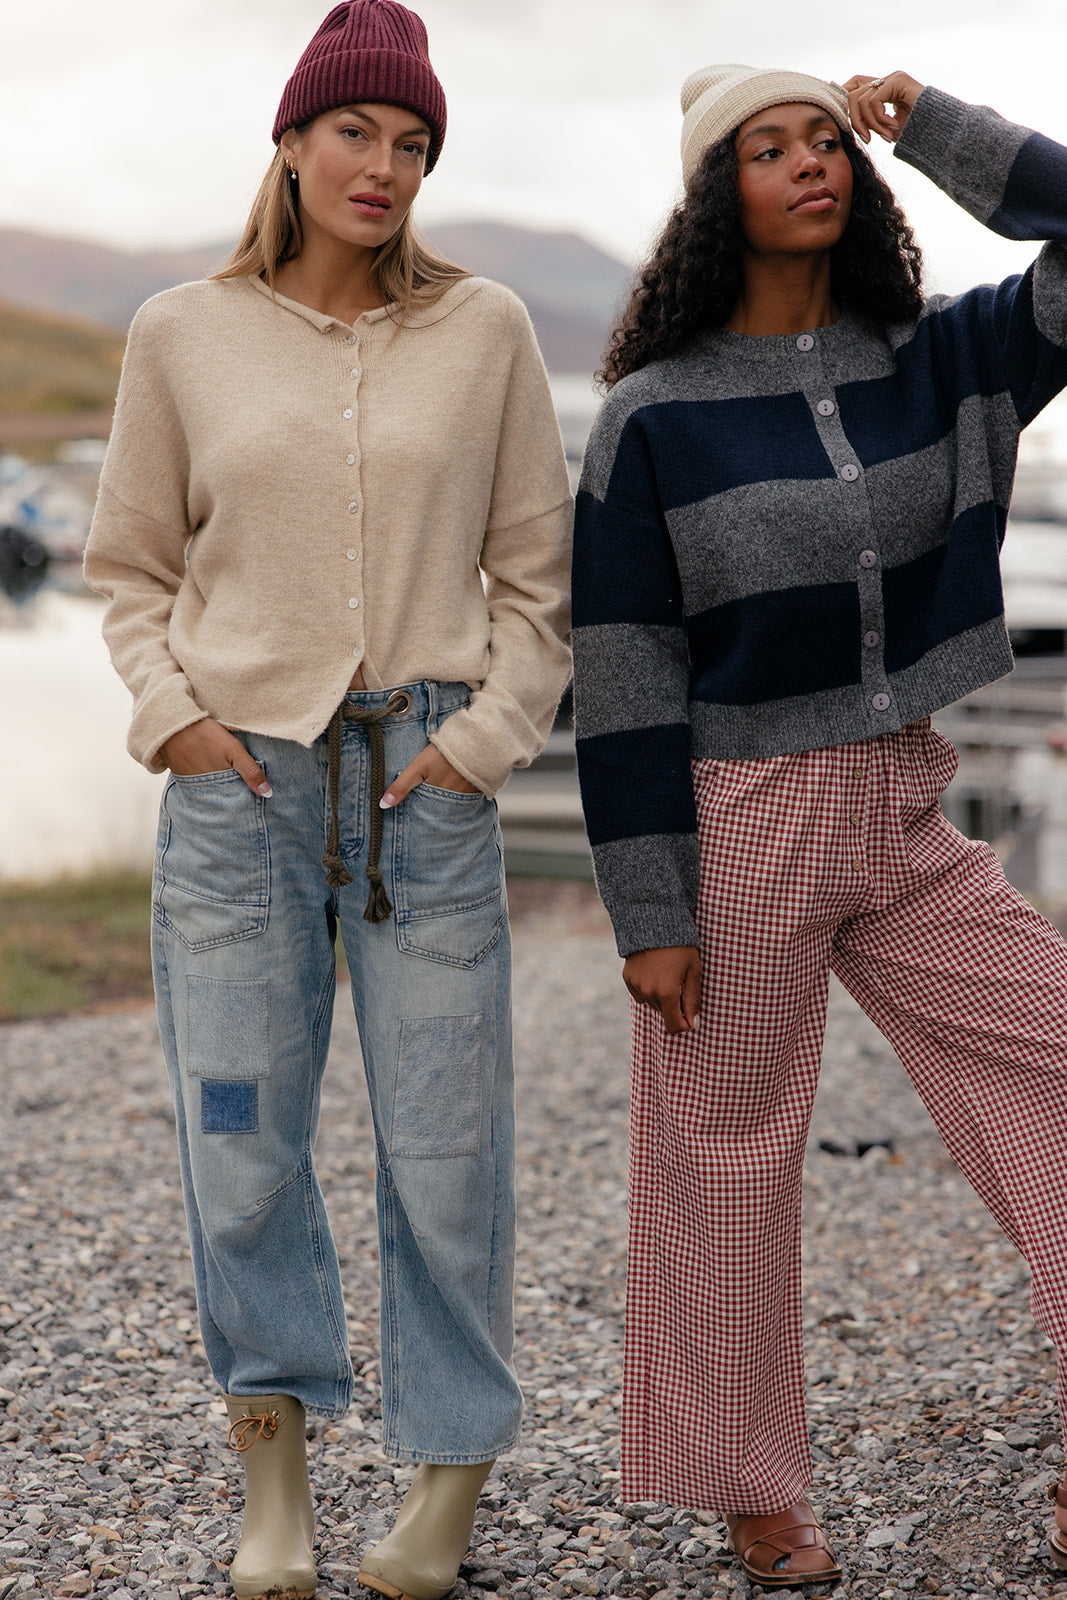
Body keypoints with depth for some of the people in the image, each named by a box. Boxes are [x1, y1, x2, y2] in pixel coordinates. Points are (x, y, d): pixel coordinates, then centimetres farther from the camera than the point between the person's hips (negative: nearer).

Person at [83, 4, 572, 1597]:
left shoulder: (484, 331, 3)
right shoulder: (184, 335, 5)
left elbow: (539, 571, 8)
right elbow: (131, 565, 13)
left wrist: (488, 732, -2)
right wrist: (171, 712, -1)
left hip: (424, 777, 0)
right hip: (237, 777, 1)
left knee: (444, 1137, 2)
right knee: (241, 1140, 3)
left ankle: (453, 1467, 21)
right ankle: (272, 1464, 23)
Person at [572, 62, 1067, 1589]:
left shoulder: (936, 362, 6)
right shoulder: (654, 415, -6)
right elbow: (623, 673, -7)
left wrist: (936, 127, -3)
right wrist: (648, 907, -10)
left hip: (902, 816, 4)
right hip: (738, 822, -4)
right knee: (726, 1158, 5)